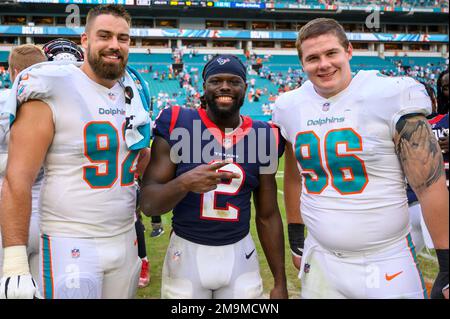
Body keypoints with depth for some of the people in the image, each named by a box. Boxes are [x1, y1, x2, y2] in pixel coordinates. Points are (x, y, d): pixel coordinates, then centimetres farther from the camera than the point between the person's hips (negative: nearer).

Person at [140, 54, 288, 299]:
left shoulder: (261, 136, 0)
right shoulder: (177, 125, -8)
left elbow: (267, 216, 5)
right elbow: (148, 203, -9)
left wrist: (280, 282, 7)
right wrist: (184, 183, -29)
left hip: (241, 256, 2)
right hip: (187, 254, -2)